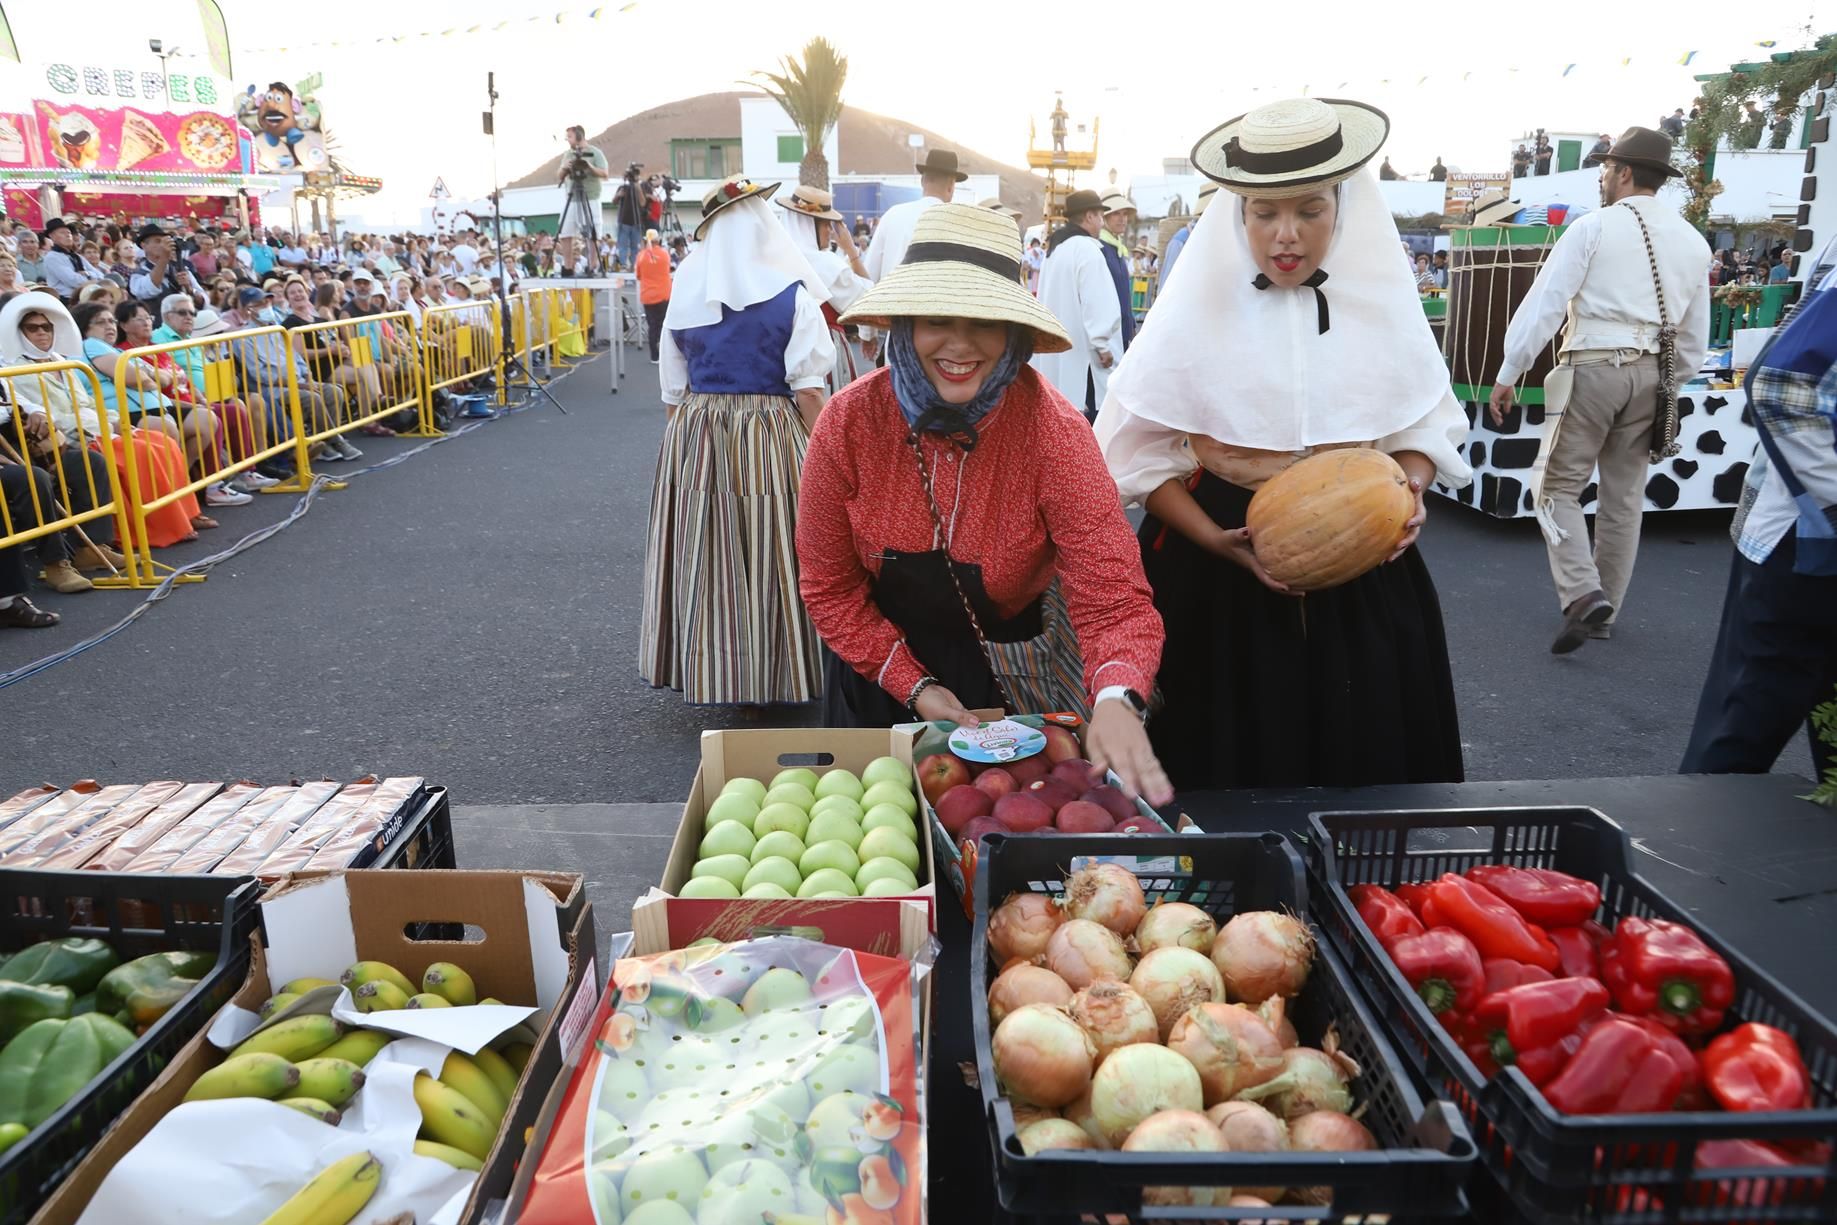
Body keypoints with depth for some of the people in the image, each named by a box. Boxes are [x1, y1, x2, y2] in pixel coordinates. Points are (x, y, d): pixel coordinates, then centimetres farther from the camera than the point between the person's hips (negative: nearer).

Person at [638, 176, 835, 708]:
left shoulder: (685, 295, 4)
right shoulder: (792, 295, -5)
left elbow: (672, 391, 8)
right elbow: (808, 390, -10)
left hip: (694, 439, 3)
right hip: (770, 433, -3)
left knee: (708, 563, 11)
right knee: (772, 560, 6)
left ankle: (713, 676, 21)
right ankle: (773, 676, 15)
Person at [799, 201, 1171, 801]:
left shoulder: (1052, 432, -25)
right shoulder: (849, 421, -20)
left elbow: (1113, 599, -31)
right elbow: (829, 587, -11)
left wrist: (1116, 699, -51)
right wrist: (913, 685, -19)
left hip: (1012, 674, -1)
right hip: (878, 671, 2)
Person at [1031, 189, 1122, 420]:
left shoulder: (1056, 247, 16)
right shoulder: (1086, 248, -12)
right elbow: (1096, 302, -19)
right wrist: (1102, 345, -13)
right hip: (1081, 351, -10)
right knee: (1084, 417, -8)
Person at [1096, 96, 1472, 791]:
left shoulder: (1383, 305, 2)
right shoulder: (1198, 310, -6)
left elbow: (1427, 425, 11)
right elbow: (1142, 453, -6)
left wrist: (1410, 489, -10)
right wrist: (1217, 540, -18)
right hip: (1217, 579, -2)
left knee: (1362, 761, 10)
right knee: (1234, 760, 6)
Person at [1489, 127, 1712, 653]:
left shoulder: (1593, 226, -5)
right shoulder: (1693, 242, 13)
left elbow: (1544, 303, -12)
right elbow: (1695, 336, 16)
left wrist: (1507, 376, -9)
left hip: (1593, 368, -6)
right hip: (1652, 374, 6)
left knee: (1557, 485, 1)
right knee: (1624, 496, 12)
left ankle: (1582, 594, -18)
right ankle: (1606, 609, 22)